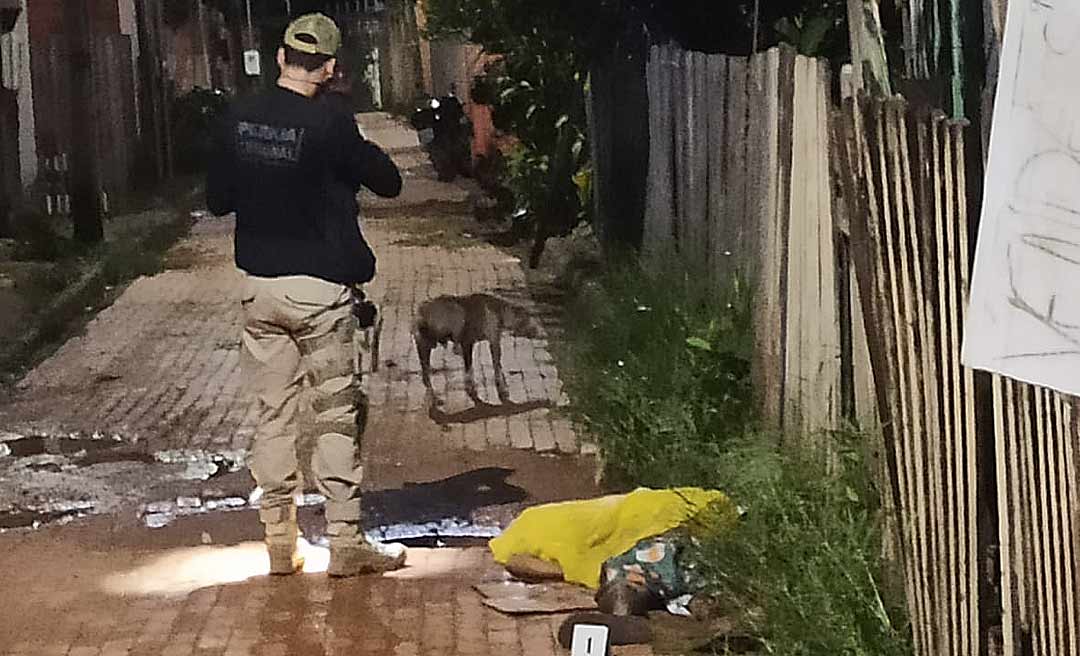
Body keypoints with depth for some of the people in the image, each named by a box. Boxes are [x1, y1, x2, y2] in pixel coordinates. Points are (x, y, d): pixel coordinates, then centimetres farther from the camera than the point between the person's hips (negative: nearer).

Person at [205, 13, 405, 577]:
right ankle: (345, 543, 5)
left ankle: (280, 544, 14)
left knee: (273, 414, 10)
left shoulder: (238, 121, 0)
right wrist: (354, 153, 13)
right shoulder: (330, 126, -14)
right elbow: (389, 183, -3)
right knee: (338, 414, 3)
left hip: (259, 285, 5)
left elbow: (216, 200, 9)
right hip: (320, 287, -5)